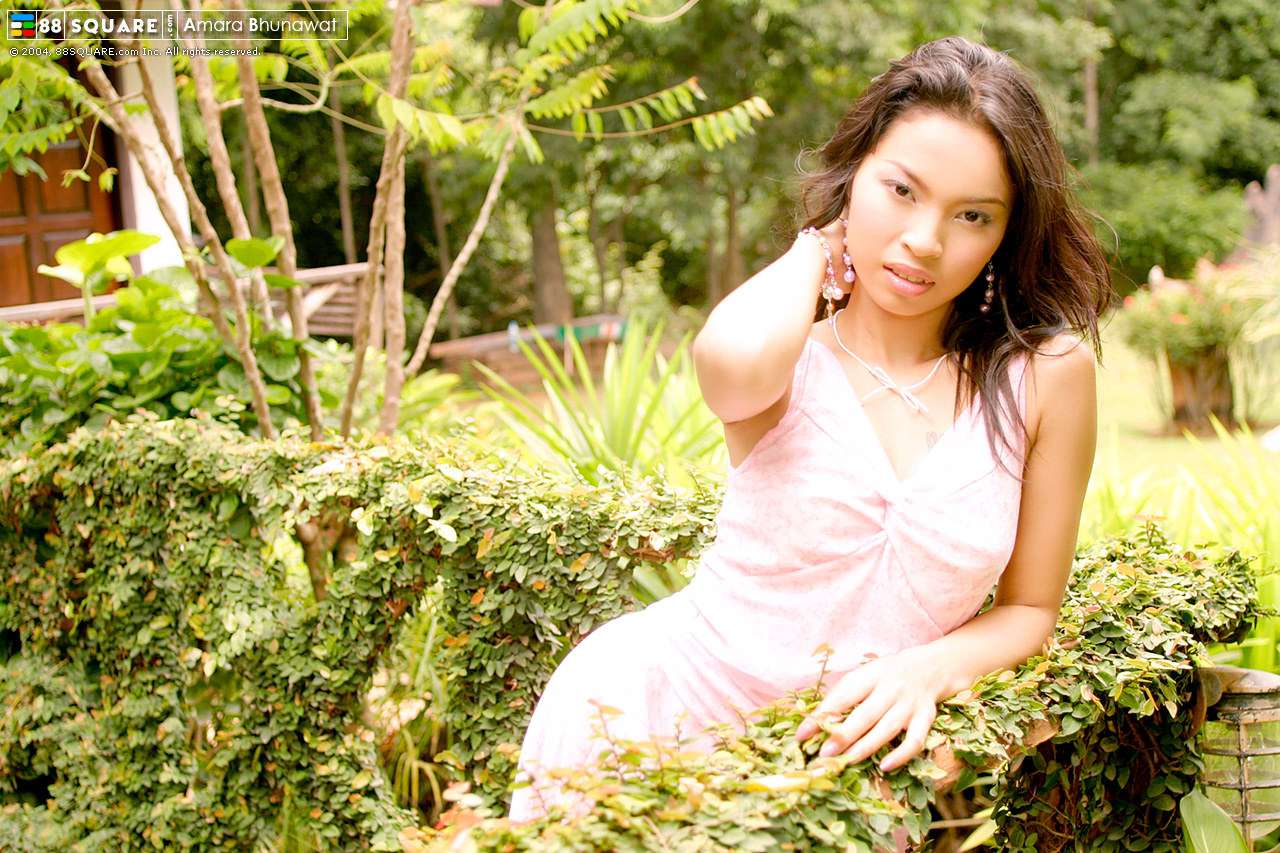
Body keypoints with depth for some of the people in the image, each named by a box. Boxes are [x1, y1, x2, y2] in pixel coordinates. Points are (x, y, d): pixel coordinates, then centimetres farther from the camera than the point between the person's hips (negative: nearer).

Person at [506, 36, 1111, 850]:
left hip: (844, 747, 1)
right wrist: (815, 247, -13)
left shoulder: (1048, 374, -5)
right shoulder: (793, 345, -6)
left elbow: (1028, 610, 4)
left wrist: (931, 667, -17)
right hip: (656, 696, -1)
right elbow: (736, 367, -33)